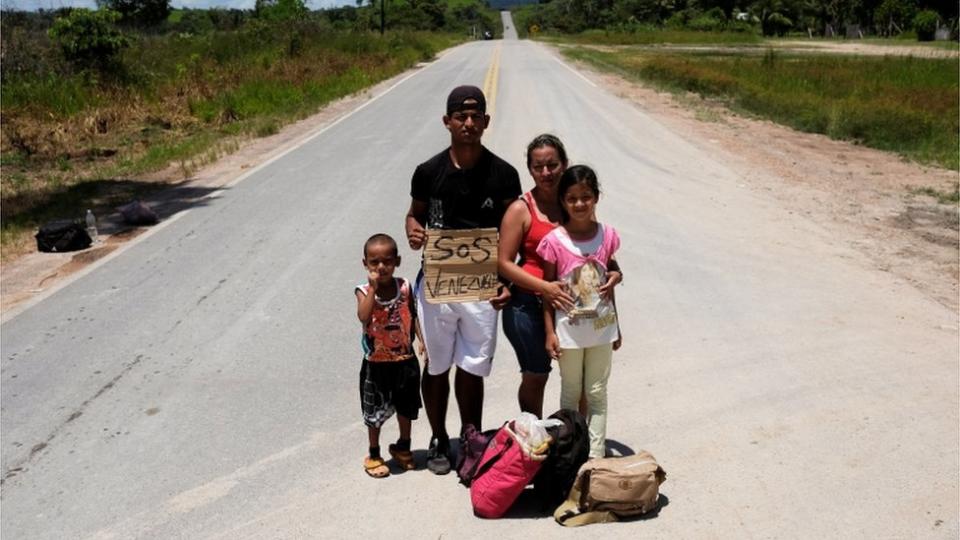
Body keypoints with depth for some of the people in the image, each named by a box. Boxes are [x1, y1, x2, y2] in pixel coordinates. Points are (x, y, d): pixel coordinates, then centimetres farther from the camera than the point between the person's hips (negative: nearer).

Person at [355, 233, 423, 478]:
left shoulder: (404, 287, -6)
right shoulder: (364, 291, -13)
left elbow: (414, 317, 3)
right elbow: (364, 317, -32)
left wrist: (424, 340, -7)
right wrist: (373, 287, -31)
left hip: (405, 360, 3)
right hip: (377, 364, -3)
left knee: (406, 407, 20)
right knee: (375, 411, 11)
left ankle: (403, 447, 43)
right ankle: (374, 455, 31)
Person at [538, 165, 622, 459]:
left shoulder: (607, 235, -3)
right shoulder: (554, 241, -11)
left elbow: (609, 281, 6)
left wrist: (616, 326, 10)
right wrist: (550, 333, -8)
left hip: (601, 326, 2)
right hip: (569, 329, -2)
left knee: (597, 393, 10)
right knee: (571, 394, 12)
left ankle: (595, 454, 19)